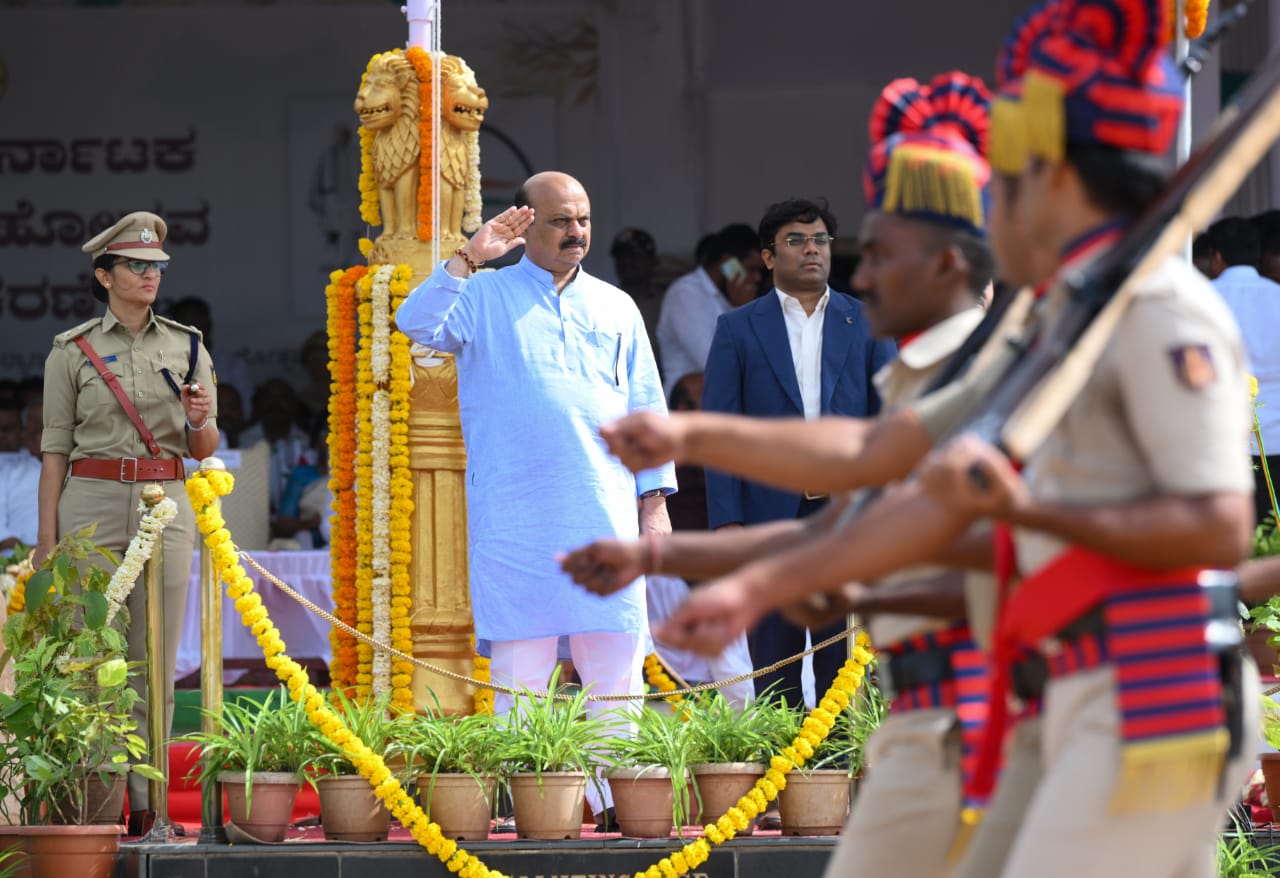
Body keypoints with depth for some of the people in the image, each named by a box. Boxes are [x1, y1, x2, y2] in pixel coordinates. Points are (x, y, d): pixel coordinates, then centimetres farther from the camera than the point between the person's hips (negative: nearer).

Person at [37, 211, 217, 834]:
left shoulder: (187, 347, 10)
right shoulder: (72, 350, 4)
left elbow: (204, 450, 10)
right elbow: (55, 448, 4)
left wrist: (199, 419, -13)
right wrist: (47, 535, -2)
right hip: (90, 506, -2)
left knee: (156, 660, 0)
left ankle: (148, 804, 3)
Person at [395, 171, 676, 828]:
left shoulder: (615, 307, 17)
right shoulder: (484, 298, 8)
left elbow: (646, 409, 17)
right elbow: (416, 324, -10)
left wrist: (655, 498, 9)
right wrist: (467, 259, -15)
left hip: (605, 512, 2)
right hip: (513, 518, -2)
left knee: (617, 661, -3)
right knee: (519, 662, -3)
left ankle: (612, 794, 1)